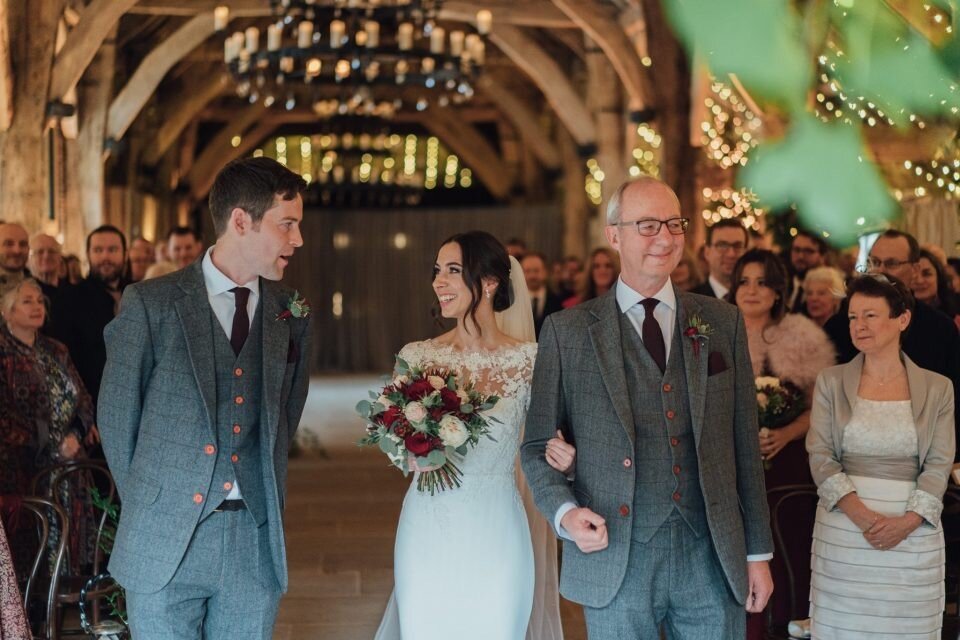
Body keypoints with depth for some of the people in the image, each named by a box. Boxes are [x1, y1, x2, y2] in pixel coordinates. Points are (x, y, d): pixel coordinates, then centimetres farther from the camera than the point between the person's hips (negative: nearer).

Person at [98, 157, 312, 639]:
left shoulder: (292, 314, 5)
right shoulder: (151, 303, -3)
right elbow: (117, 415, 3)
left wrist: (266, 494, 8)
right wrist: (146, 503, 7)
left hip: (257, 541, 3)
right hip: (165, 543, -2)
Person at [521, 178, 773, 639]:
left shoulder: (722, 322, 8)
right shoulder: (567, 331, 1)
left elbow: (744, 441, 8)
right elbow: (538, 445, 4)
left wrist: (757, 550, 7)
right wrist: (565, 512, -14)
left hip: (712, 555, 2)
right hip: (615, 560, -2)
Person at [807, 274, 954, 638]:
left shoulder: (937, 388, 4)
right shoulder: (831, 382, 4)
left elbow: (939, 466, 0)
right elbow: (820, 456, -3)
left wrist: (907, 522, -16)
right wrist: (861, 514, -16)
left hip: (913, 532, 0)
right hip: (843, 529, 0)